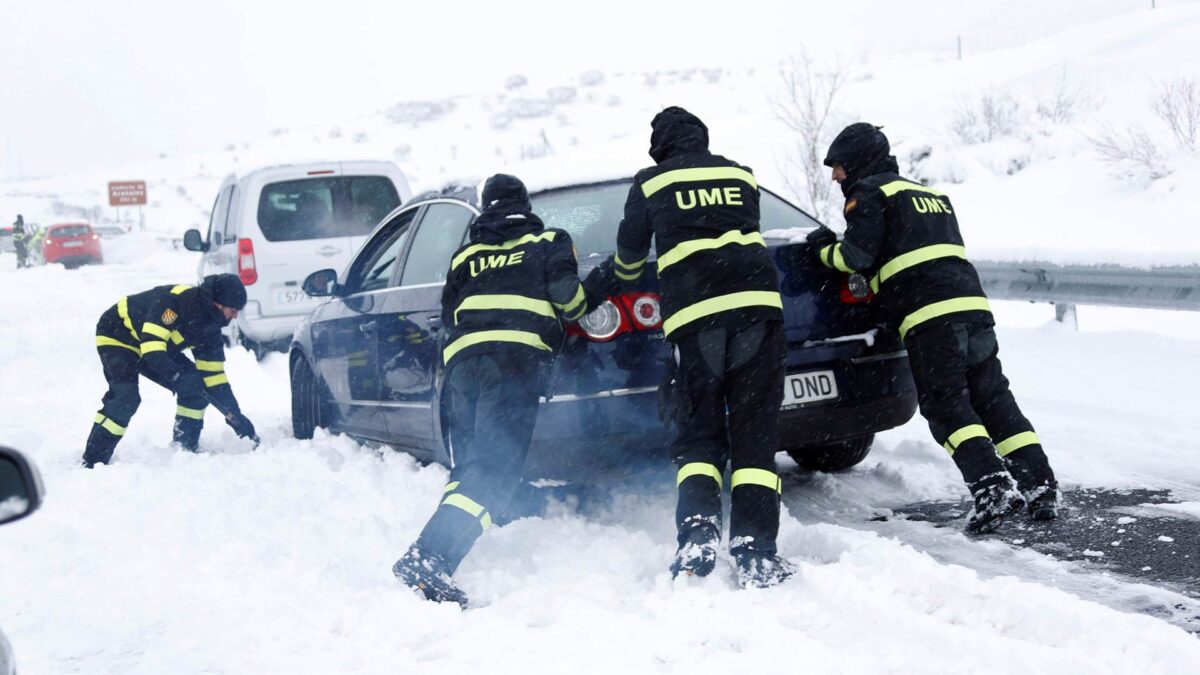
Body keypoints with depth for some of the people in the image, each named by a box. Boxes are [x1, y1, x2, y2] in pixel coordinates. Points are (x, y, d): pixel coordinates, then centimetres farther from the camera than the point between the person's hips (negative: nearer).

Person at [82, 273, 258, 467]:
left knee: (197, 387, -4)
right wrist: (179, 377, -46)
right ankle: (93, 462, -20)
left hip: (156, 346, 8)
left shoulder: (209, 327, -9)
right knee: (126, 397, -27)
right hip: (116, 336, -8)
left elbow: (214, 376, -4)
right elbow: (151, 347, -39)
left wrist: (236, 417, -7)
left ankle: (185, 450, 6)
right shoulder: (175, 300, -34)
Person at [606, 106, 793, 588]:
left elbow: (630, 250, 25)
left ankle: (698, 532, -14)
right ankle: (753, 552, -10)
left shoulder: (651, 183, 13)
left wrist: (622, 280, 48)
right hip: (756, 303, 1)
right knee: (755, 434, 1)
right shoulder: (741, 175, 19)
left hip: (692, 313, -1)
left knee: (698, 432, 9)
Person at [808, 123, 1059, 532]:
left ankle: (993, 487, -22)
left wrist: (825, 248, 14)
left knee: (946, 406, -8)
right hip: (973, 303, 8)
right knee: (993, 399, 10)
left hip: (930, 316, -8)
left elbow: (857, 257, -7)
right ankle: (1040, 486, 5)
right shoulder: (931, 194, 30)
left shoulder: (869, 193, 4)